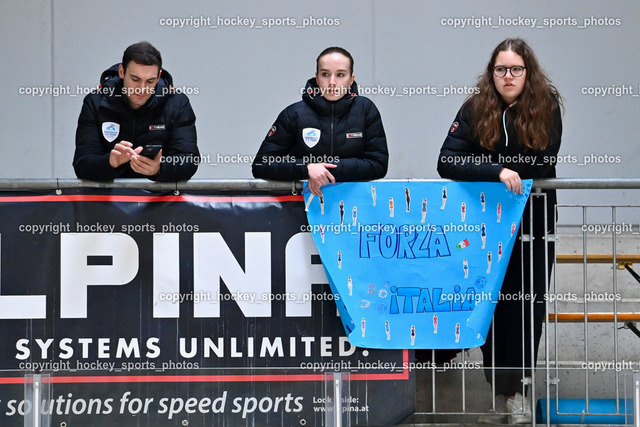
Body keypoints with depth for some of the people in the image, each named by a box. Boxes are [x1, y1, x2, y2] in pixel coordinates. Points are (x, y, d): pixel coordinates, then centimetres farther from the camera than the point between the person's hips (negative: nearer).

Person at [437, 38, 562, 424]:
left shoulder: (547, 107, -7)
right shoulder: (475, 110, -7)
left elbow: (542, 167, -12)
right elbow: (446, 162, -18)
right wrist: (496, 171, -30)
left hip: (533, 224, -1)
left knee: (527, 306, -2)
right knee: (493, 307, 2)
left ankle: (516, 389, 5)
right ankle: (501, 392, 10)